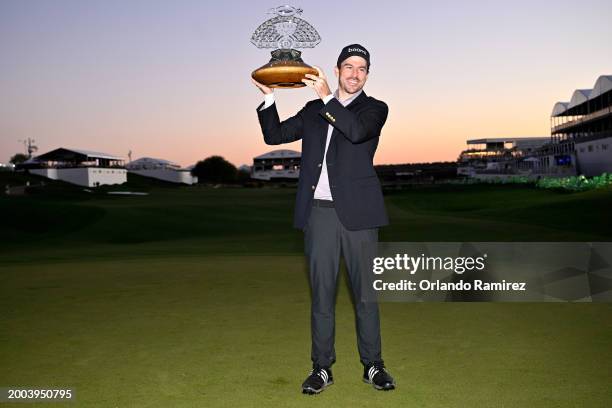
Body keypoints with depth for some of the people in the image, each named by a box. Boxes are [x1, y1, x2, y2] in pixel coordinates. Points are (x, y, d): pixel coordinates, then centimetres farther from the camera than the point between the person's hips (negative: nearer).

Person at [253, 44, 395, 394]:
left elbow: (357, 131, -15)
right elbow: (275, 135, 14)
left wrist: (328, 97, -15)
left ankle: (373, 365, 17)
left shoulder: (375, 109, 6)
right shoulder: (313, 110, 17)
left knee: (365, 291, 4)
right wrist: (269, 96, 4)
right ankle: (322, 367, 15)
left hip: (357, 212, -2)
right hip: (319, 211, 2)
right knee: (322, 292, 6)